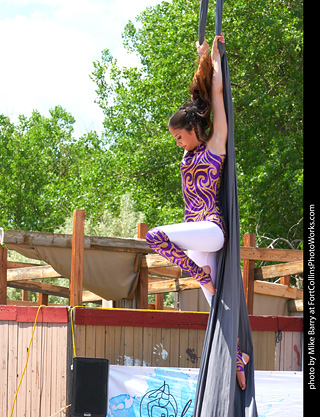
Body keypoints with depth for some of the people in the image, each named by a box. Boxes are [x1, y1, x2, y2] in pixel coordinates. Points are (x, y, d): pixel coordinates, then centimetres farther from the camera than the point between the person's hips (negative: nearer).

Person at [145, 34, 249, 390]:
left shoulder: (216, 143, -1)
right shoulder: (191, 150, 19)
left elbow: (216, 92, 2)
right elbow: (198, 98, 27)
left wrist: (215, 59, 14)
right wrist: (200, 60, 30)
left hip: (211, 228, -8)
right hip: (197, 233, 8)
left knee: (156, 236, -30)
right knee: (216, 302, 3)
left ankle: (200, 274, -14)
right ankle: (238, 357, 5)